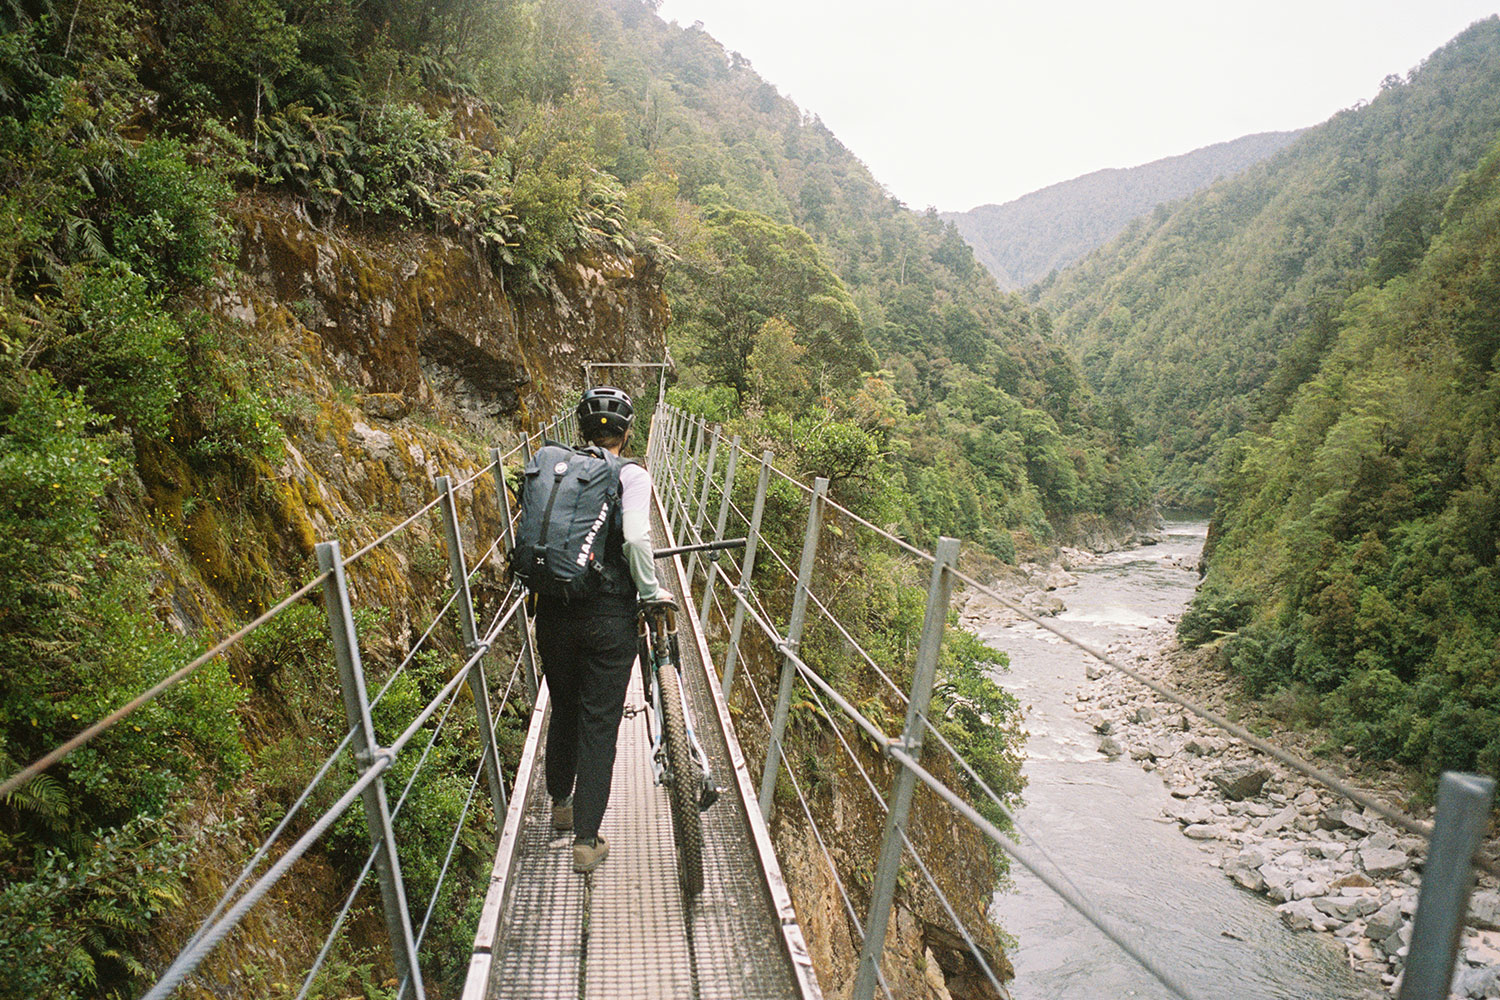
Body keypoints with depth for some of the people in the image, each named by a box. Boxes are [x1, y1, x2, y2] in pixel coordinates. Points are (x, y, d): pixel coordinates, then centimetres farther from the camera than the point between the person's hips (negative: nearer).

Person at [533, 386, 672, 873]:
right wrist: (651, 590, -9)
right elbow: (635, 539, -22)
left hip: (555, 610, 4)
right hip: (609, 615, -4)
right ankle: (586, 840, 11)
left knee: (563, 710, 22)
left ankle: (561, 804, 42)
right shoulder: (632, 475, -9)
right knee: (599, 723, 6)